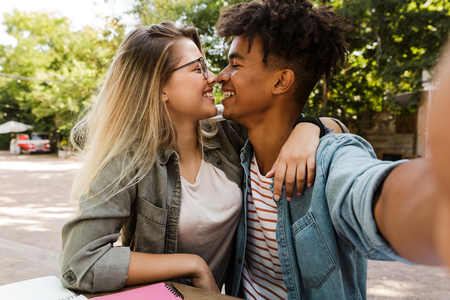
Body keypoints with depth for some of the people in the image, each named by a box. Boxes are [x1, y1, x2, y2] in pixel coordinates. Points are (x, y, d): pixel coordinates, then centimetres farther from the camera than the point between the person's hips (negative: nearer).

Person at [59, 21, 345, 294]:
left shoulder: (225, 137, -6)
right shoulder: (128, 162, -17)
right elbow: (78, 263, -24)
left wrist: (306, 129, -22)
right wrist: (194, 264, -20)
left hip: (225, 291, 5)